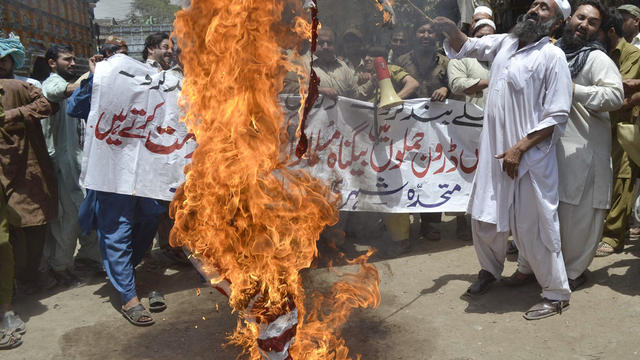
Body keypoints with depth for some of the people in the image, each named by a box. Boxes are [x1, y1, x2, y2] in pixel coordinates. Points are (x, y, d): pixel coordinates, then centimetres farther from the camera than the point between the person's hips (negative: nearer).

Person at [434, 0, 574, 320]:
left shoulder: (552, 56, -7)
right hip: (494, 152, 6)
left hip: (529, 157, -6)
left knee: (533, 228, 0)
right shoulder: (505, 42, 11)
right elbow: (468, 47, 25)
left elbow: (557, 116, -12)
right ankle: (490, 269, 41)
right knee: (484, 218, 15)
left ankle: (557, 295, 19)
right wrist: (450, 29, 4)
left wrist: (519, 148, -19)